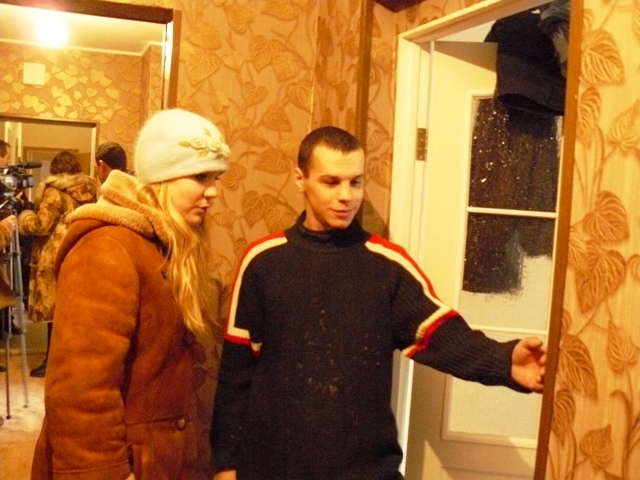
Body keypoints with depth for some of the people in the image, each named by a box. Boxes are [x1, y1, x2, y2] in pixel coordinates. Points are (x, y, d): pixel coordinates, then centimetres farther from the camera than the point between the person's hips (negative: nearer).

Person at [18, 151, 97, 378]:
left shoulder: (54, 191, -11)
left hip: (56, 257, -6)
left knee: (53, 307, 1)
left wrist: (23, 217, 5)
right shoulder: (89, 191, 8)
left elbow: (42, 225, -13)